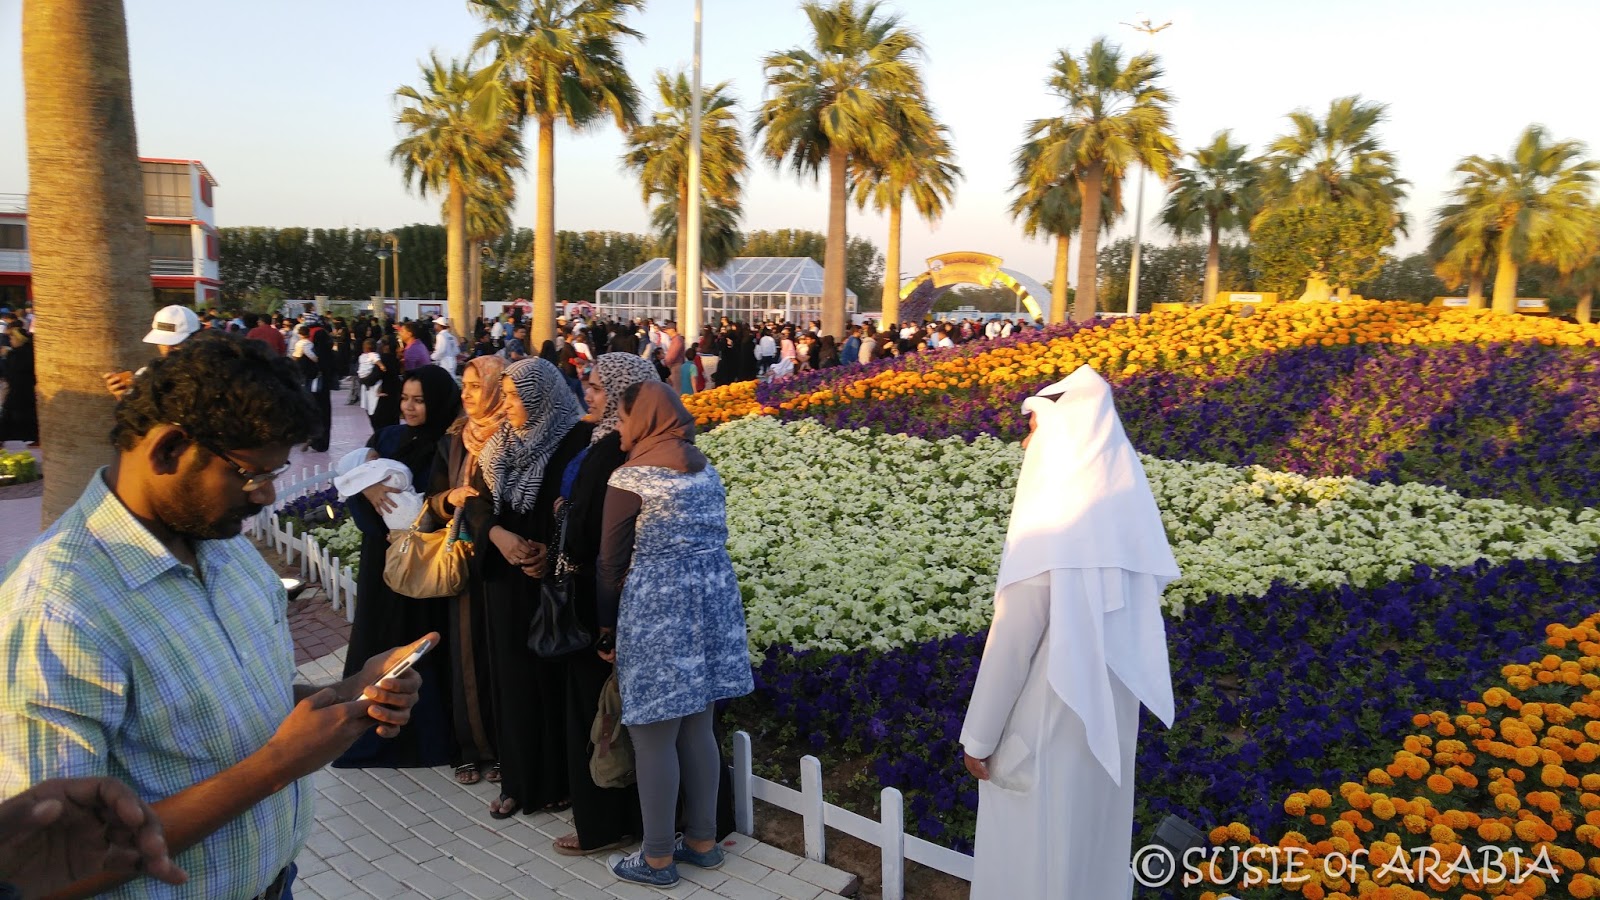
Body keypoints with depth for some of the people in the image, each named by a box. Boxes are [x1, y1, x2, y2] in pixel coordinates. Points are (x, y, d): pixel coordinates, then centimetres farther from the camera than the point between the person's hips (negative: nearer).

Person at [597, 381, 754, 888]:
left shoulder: (631, 477, -10)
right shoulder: (705, 468, 9)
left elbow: (612, 560, -6)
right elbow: (709, 540, 11)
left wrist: (607, 621, 5)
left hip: (657, 611, -7)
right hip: (712, 603, 7)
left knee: (654, 737, 5)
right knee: (697, 729, 16)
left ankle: (658, 859, 16)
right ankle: (703, 841, 27)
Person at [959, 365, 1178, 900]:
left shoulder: (1047, 527, -27)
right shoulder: (1127, 510, -6)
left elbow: (1009, 645, -21)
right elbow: (1134, 621, 2)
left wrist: (979, 737, -9)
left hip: (1045, 723, -7)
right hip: (1108, 715, 7)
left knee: (1032, 856, 14)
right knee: (1093, 840, 25)